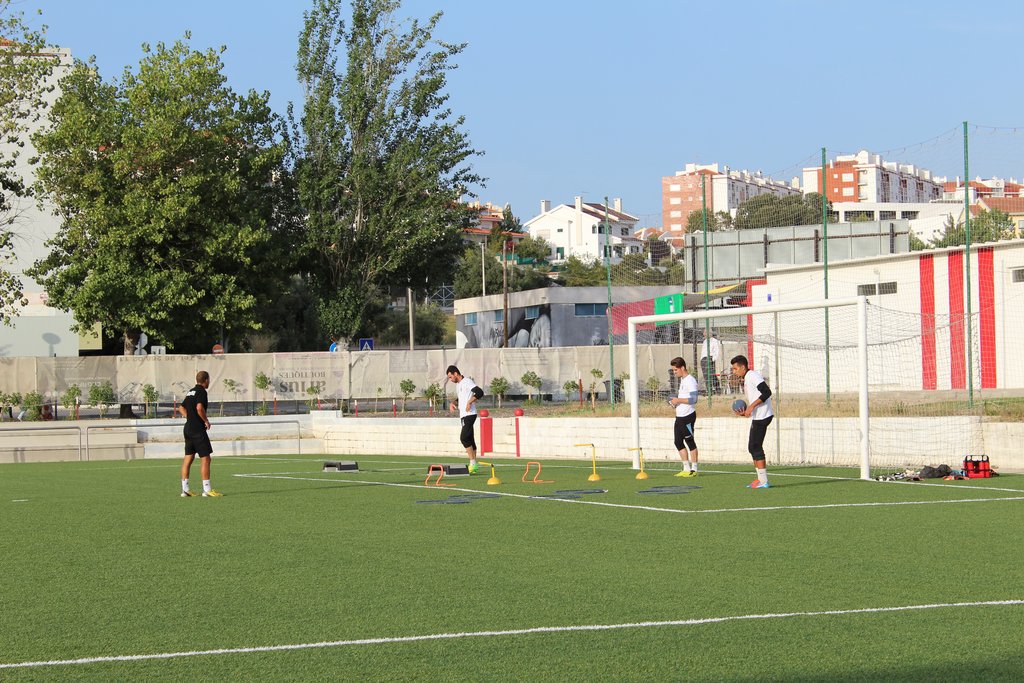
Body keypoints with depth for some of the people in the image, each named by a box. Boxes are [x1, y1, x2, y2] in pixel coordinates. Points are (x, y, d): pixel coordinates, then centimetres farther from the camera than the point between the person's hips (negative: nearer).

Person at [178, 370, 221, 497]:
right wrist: (206, 420, -13)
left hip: (188, 428, 9)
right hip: (198, 430, -9)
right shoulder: (201, 391, -11)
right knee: (205, 458, -6)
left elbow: (181, 408, 23)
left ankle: (185, 489, 8)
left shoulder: (191, 392, 16)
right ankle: (207, 490, -8)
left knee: (188, 458, 9)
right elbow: (199, 407, -25)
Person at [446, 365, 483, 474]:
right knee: (469, 439, 9)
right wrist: (453, 403, 15)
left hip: (469, 414, -10)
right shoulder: (458, 385, 19)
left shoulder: (467, 382, -11)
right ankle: (474, 465, 11)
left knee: (464, 438, -17)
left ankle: (472, 463, -15)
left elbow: (479, 392, -23)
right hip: (463, 415, 10)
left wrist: (469, 402, -26)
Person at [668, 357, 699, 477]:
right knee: (678, 442, 9)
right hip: (679, 416, 10)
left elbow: (692, 399, -21)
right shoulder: (682, 380, 16)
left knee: (690, 442, -3)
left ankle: (694, 469, 3)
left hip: (688, 416, -10)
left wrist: (678, 400, -16)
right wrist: (676, 402, 11)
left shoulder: (690, 381, -14)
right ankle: (686, 468, 15)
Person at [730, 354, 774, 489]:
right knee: (752, 447, 12)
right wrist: (744, 413, 8)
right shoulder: (746, 381, 21)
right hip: (757, 417, 10)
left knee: (755, 447, -9)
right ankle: (760, 478, 15)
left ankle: (763, 481, -8)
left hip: (762, 416, -10)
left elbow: (767, 392, -22)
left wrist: (751, 406, -21)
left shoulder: (753, 375, -10)